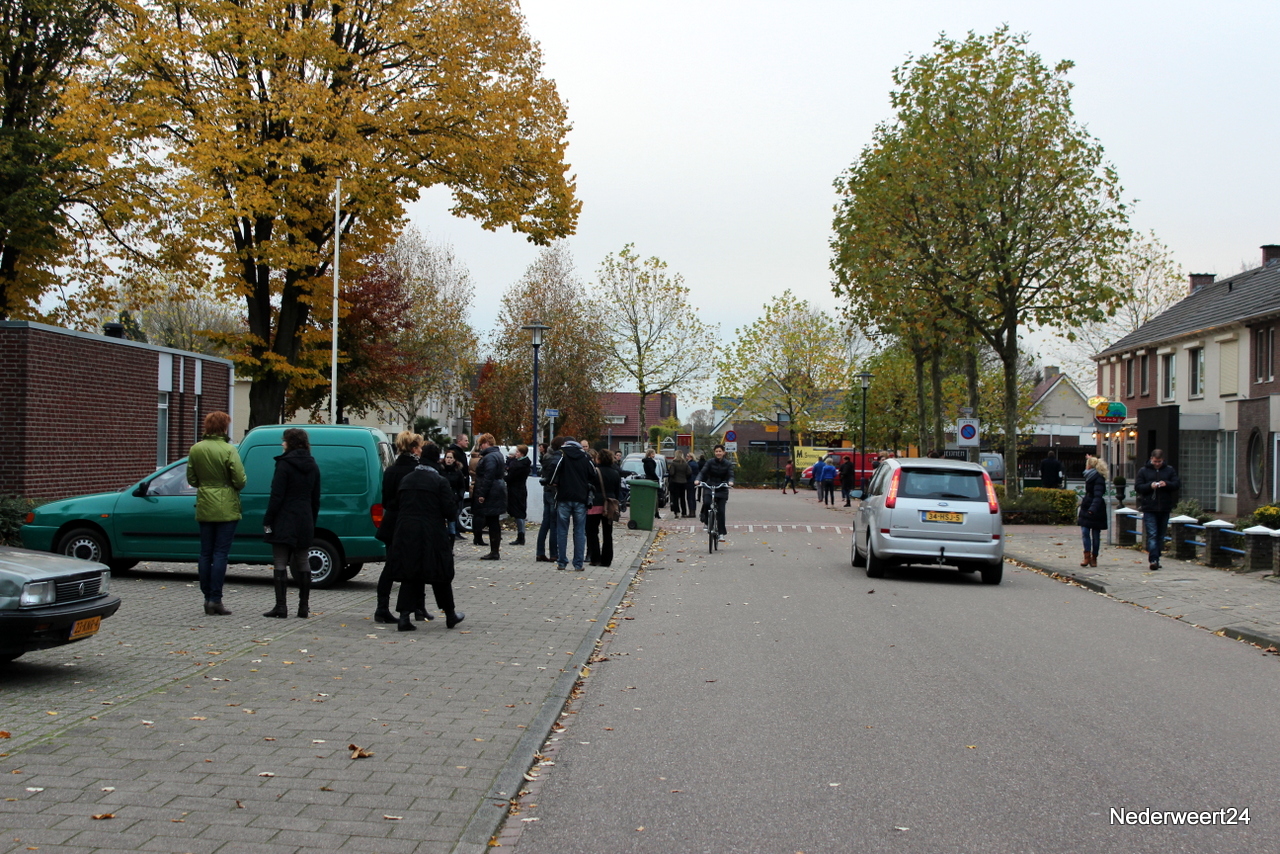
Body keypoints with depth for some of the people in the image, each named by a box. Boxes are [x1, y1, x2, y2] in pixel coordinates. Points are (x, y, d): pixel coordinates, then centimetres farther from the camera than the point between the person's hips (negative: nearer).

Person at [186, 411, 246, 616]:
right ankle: (215, 599, -4)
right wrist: (234, 487, 7)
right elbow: (240, 480, -14)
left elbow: (191, 479, 8)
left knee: (206, 553, 11)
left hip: (204, 509, 5)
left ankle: (207, 599, 13)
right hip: (226, 508, -5)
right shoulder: (229, 450, -14)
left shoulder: (196, 449, 3)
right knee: (221, 553, -2)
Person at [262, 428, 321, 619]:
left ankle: (281, 606, -5)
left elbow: (277, 496, -13)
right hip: (305, 522, 6)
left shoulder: (284, 464, -10)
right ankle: (304, 606, 11)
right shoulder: (313, 466, 10)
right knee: (303, 563, 10)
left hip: (284, 522, -6)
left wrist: (268, 521, -9)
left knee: (280, 564, -2)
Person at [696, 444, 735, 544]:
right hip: (709, 487, 0)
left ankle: (721, 533, 4)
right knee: (706, 503, -28)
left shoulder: (728, 464, 1)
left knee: (720, 511, -4)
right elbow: (702, 472, -6)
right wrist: (698, 479, -27)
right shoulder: (710, 462, 0)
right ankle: (706, 522, -4)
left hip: (722, 489, 0)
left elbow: (731, 475, -6)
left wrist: (730, 482, -29)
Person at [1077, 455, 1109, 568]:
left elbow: (1098, 495, -23)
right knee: (1085, 532, -5)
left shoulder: (1098, 479, -14)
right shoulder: (1089, 476, 13)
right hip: (1086, 508, 8)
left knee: (1096, 534, 2)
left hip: (1095, 510, -8)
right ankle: (1087, 557, -7)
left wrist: (1092, 508, -32)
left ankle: (1094, 558, 9)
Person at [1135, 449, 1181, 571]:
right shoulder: (1143, 470, 3)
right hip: (1149, 509, -3)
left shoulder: (1169, 470, 8)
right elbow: (1137, 487, 0)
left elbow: (1177, 484, 5)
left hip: (1164, 509, 3)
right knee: (1152, 535, -11)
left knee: (1160, 536, 10)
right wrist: (1150, 486, -17)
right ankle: (1153, 560, -18)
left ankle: (1155, 559, 19)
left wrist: (1166, 484, -14)